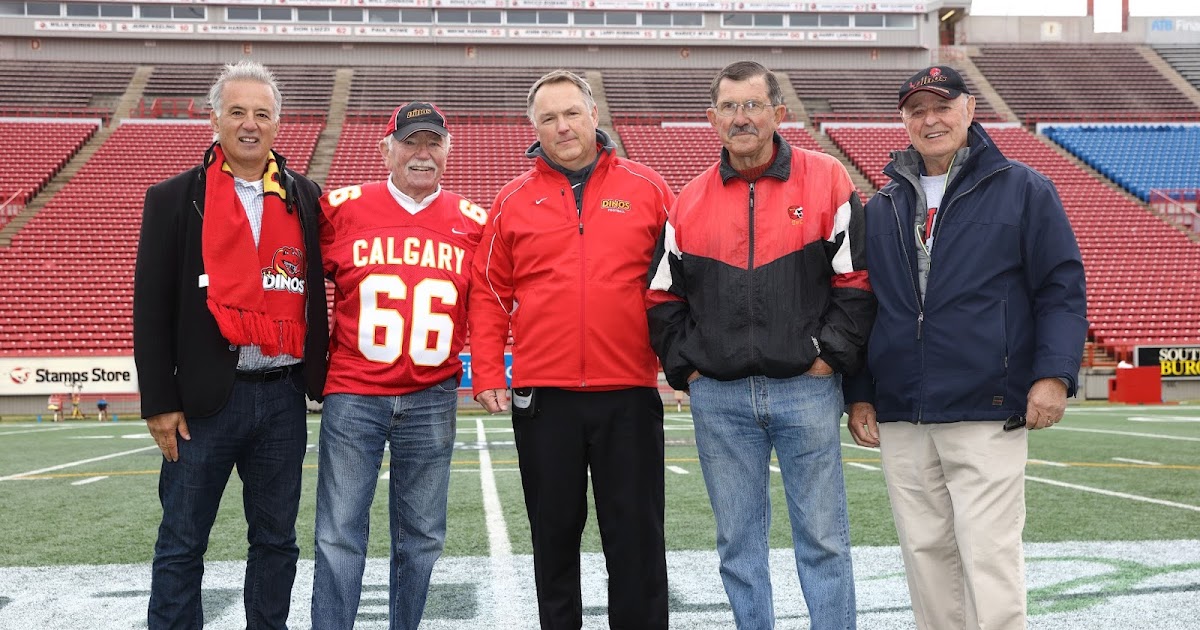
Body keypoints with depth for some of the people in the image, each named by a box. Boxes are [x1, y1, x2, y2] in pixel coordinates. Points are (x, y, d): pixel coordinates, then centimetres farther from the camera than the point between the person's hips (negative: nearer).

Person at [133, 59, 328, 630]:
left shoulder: (304, 197, 9)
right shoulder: (174, 198, 1)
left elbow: (318, 289, 12)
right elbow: (152, 308, -1)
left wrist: (320, 378, 5)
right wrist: (159, 402, -6)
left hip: (284, 395, 3)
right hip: (205, 396, -2)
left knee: (276, 539, 11)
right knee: (181, 544, 4)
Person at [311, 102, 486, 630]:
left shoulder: (473, 222, 5)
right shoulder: (340, 209, 1)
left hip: (433, 400, 2)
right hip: (352, 395, -2)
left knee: (421, 537, 10)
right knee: (340, 537, -1)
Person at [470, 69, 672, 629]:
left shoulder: (646, 189, 4)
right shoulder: (514, 200, 7)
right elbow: (490, 293, 6)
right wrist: (486, 373, -2)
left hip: (629, 394, -1)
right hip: (543, 397, 1)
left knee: (636, 536, 6)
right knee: (554, 533, 12)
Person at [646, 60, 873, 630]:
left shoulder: (827, 181, 0)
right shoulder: (689, 201, 7)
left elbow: (858, 280, -2)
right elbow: (662, 298, 12)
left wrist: (830, 356, -7)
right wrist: (686, 367, 3)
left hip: (807, 390, -2)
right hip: (719, 399, 3)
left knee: (822, 538, 4)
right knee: (737, 541, 10)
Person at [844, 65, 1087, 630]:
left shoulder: (1023, 191, 3)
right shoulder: (881, 208, 15)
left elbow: (1062, 287, 0)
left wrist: (1054, 373, -11)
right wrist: (859, 394, 11)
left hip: (988, 417, -4)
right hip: (899, 420, 5)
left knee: (990, 558, -7)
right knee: (926, 554, 9)